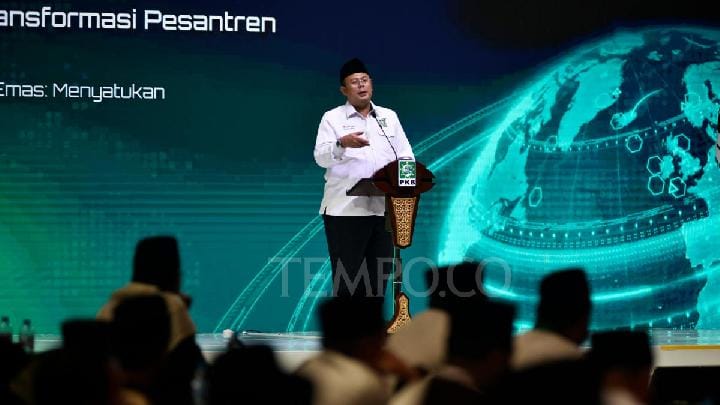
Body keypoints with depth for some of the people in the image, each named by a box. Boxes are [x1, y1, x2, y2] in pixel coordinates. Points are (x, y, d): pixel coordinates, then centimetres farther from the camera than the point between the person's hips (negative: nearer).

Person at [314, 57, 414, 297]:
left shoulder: (389, 117, 16)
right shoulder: (332, 118, 5)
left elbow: (406, 156, 12)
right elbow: (321, 157, -8)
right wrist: (342, 144, -29)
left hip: (384, 208, 4)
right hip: (345, 210, -4)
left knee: (378, 279, 6)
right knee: (346, 280, -4)